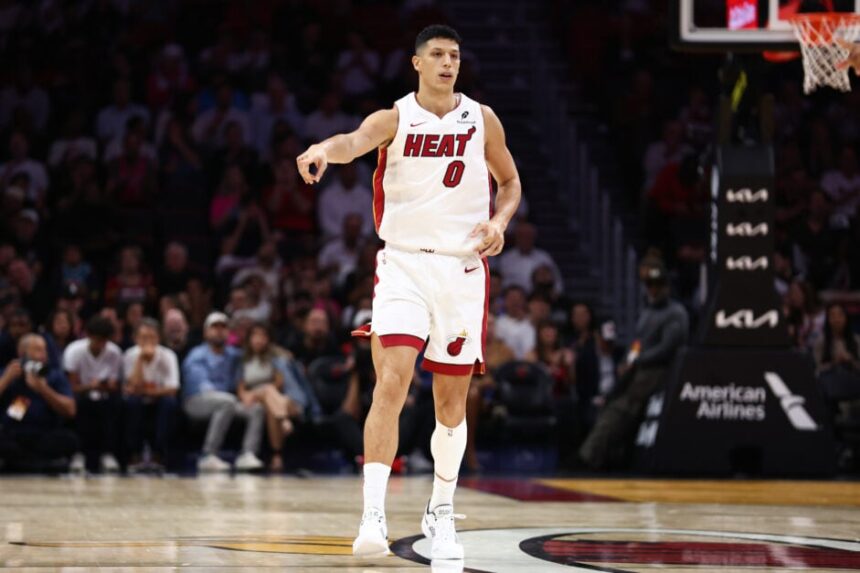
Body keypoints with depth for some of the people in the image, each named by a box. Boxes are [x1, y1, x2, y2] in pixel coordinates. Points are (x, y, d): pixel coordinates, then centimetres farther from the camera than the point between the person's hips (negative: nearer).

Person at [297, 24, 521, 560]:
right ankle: (374, 515, -21)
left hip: (463, 268, 2)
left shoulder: (482, 119, 6)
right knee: (391, 383, -18)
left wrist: (499, 221, -3)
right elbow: (356, 142, -24)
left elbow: (510, 181, 18)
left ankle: (441, 513, 25)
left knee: (452, 401, 8)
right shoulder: (394, 119, -2)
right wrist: (325, 149, -48)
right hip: (404, 263, -2)